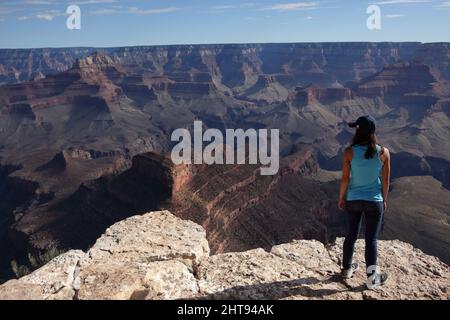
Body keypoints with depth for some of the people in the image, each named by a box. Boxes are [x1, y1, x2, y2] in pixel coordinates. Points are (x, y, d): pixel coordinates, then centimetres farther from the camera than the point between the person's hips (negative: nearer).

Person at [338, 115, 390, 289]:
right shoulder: (383, 152, -9)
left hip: (353, 200, 1)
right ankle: (372, 277, 17)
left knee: (351, 235, 18)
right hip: (374, 201, -1)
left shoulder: (350, 152, -12)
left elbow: (345, 178, -7)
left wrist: (341, 198, 7)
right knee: (371, 239, 10)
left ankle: (347, 269, 34)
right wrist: (384, 200, 12)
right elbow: (385, 180, -3)